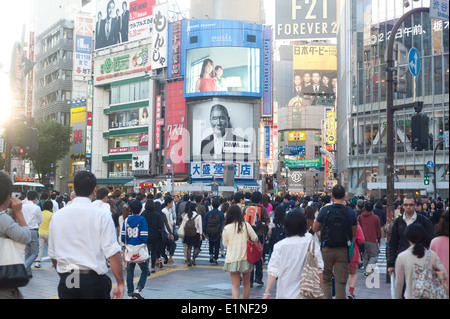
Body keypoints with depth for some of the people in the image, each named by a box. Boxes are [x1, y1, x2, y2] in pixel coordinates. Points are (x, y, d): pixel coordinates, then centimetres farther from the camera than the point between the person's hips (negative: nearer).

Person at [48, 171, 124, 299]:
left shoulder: (57, 216, 6)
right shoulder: (102, 215, -6)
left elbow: (53, 255, 14)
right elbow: (113, 253, -11)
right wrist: (120, 283, -5)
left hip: (65, 280, 4)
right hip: (94, 279, -4)